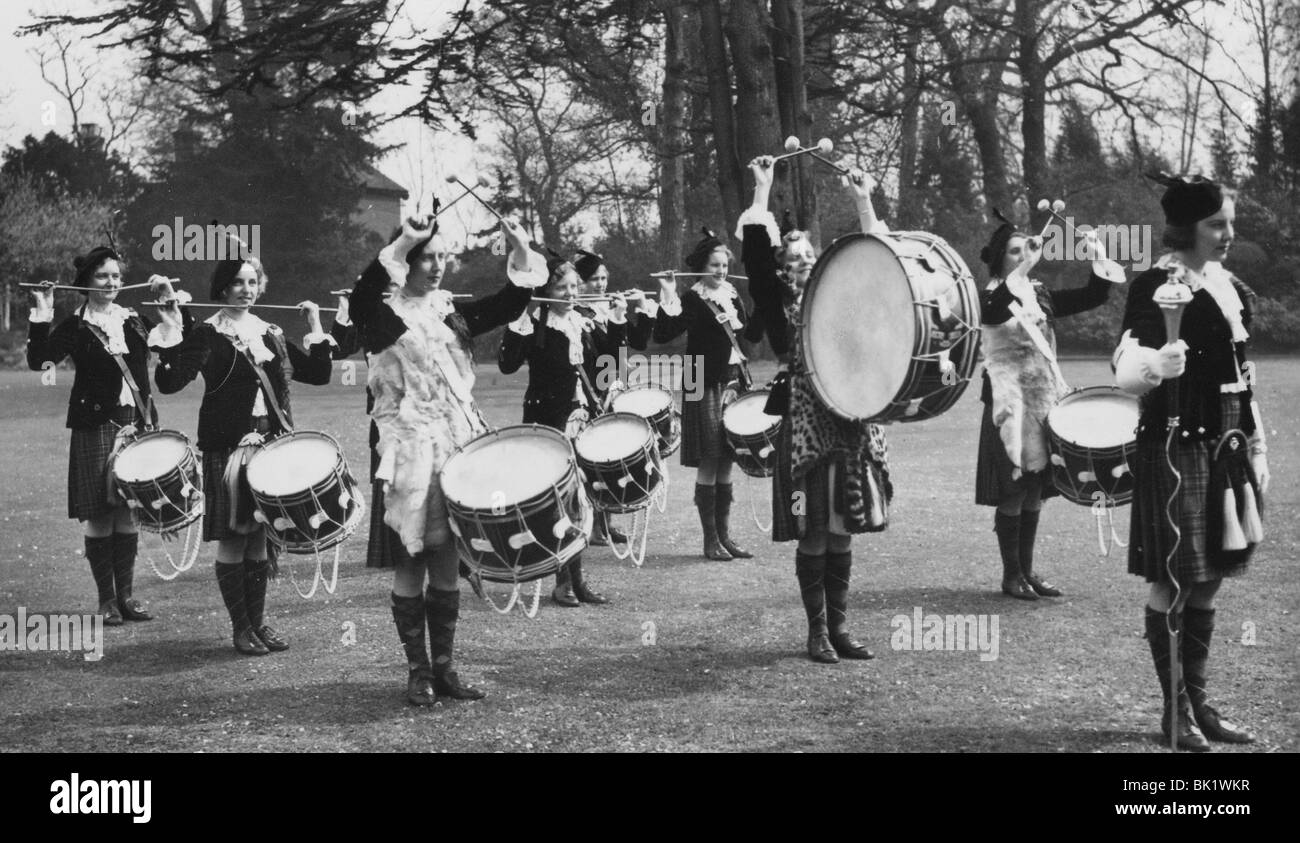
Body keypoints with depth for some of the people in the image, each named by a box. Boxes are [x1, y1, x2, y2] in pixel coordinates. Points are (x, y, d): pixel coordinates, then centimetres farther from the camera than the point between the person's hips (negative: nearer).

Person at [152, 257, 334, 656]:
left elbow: (318, 374, 12)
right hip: (228, 447, -5)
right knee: (232, 539, -1)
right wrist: (171, 333, -25)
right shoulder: (207, 334, -4)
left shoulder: (271, 333, 12)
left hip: (271, 442, 5)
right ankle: (241, 627, 8)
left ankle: (258, 621, 18)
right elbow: (170, 382, -16)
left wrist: (315, 329, 3)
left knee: (260, 537, 9)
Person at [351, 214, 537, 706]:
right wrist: (402, 244, -35)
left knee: (447, 567, 8)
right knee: (410, 568, 0)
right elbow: (361, 300, -28)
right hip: (408, 456, -5)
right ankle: (418, 673, 9)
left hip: (457, 449, 5)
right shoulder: (384, 314, -5)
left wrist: (521, 254, -11)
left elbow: (510, 303, 6)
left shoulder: (453, 312, 11)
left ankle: (444, 668, 16)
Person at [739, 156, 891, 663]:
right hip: (806, 427, -4)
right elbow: (755, 257, -8)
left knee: (842, 531, 8)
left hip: (850, 428, 4)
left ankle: (839, 628, 16)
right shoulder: (780, 306, 2)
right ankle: (817, 632, 7)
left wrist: (864, 203, 9)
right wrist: (762, 191, -9)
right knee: (814, 533, -2)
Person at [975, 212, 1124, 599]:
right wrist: (1026, 266, -38)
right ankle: (1011, 574, 6)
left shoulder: (1041, 297, 11)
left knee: (1035, 492, 10)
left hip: (1044, 404, 6)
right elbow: (993, 312, -32)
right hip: (1010, 406, -6)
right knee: (1012, 494, -3)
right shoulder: (993, 297, -7)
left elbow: (1093, 296, 8)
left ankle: (1027, 570, 18)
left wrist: (1099, 259, -9)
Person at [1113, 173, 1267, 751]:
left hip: (1228, 447, 7)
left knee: (1209, 579, 10)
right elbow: (1126, 374, -16)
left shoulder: (1233, 289, 12)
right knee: (1172, 581, -2)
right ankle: (1175, 708, 6)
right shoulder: (1155, 288, -10)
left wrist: (1258, 448, 16)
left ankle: (1199, 699, 18)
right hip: (1176, 448, -7)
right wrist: (1155, 365, -38)